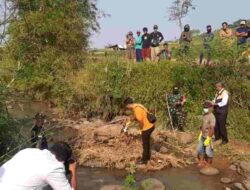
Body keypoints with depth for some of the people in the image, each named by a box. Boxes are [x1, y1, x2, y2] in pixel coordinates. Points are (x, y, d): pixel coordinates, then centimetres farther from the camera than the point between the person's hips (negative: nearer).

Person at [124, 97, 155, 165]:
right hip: (150, 126, 10)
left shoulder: (136, 109, -24)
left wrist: (141, 128, -7)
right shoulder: (137, 106, 7)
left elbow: (141, 121, -24)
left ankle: (144, 160, 18)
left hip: (147, 128, -9)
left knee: (145, 144, 5)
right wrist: (133, 118, 2)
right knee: (147, 143, 23)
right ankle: (147, 157, 37)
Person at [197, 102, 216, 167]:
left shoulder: (212, 117, -23)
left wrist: (208, 139, -24)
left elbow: (212, 129, -25)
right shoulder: (204, 115, 3)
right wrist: (200, 134, 17)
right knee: (200, 149, 17)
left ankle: (208, 164, 21)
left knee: (208, 151, 4)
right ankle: (201, 162, 34)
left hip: (208, 136, -8)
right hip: (203, 135, 8)